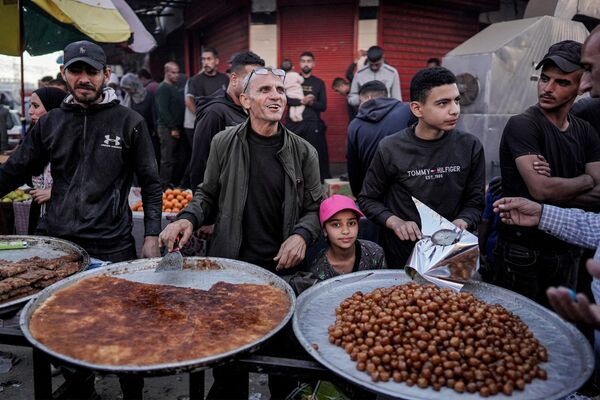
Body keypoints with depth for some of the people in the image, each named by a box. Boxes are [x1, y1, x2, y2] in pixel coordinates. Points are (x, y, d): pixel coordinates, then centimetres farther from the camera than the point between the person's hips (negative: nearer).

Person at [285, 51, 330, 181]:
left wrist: (311, 103, -14)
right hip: (294, 124, 0)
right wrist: (301, 101, -19)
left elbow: (323, 106, 5)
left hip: (313, 125, 0)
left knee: (318, 155, -2)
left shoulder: (319, 83, 12)